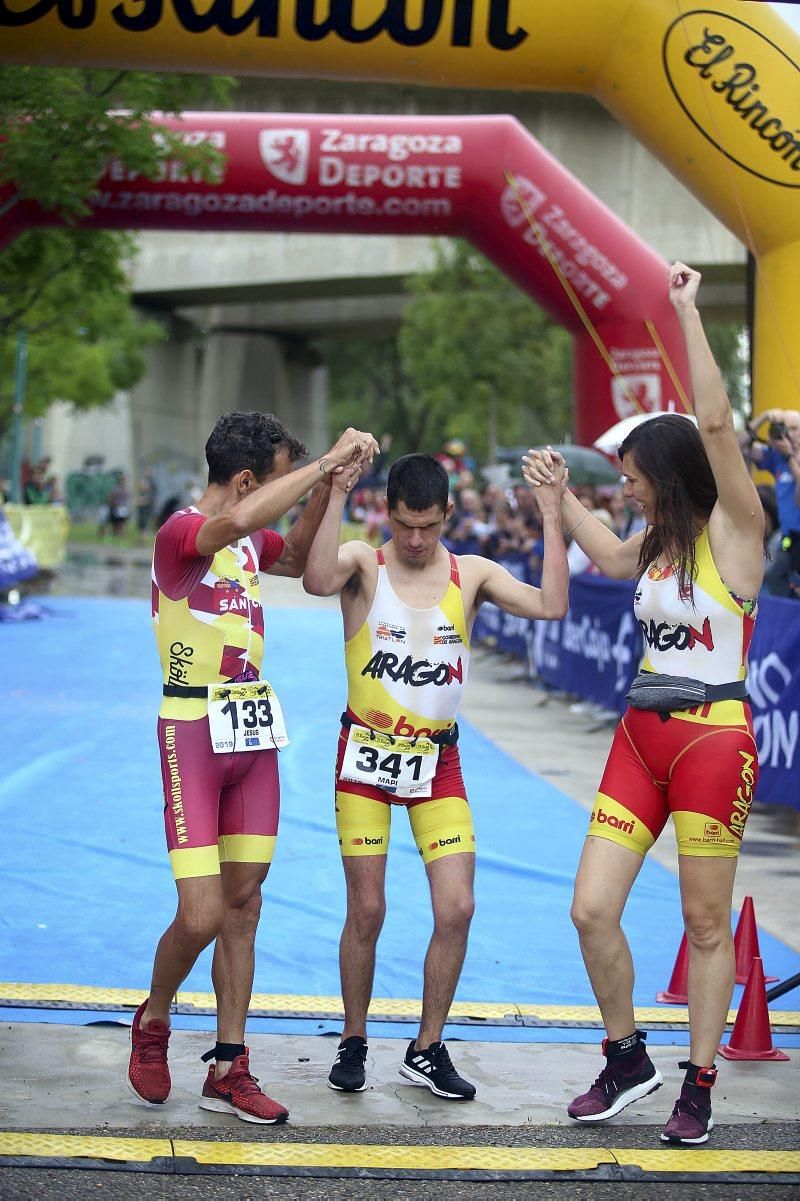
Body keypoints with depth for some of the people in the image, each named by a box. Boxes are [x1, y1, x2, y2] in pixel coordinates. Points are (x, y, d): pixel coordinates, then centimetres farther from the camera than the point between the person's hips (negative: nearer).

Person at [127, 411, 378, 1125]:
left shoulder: (252, 540, 11)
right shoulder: (182, 532, -15)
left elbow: (297, 558, 32)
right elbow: (237, 520, -38)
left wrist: (326, 485, 14)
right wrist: (328, 461, -31)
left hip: (255, 730, 8)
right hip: (195, 733, -8)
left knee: (243, 901, 7)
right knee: (201, 915, -10)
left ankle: (228, 1070, 13)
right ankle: (153, 1022, 19)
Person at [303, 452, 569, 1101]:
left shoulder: (471, 573, 2)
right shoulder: (363, 564, -5)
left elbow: (551, 605, -11)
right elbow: (317, 580, -29)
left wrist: (551, 514, -14)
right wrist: (337, 491, -31)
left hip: (437, 761, 2)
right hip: (367, 755, -2)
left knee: (457, 908, -5)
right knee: (367, 910, 1)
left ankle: (428, 1049, 12)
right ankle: (354, 1043, 21)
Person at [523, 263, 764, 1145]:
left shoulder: (732, 532, -10)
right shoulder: (659, 543, 12)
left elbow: (716, 423, -23)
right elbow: (606, 556, 35)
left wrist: (689, 313, -20)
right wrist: (558, 495, 30)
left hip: (713, 738, -7)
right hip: (642, 736, 7)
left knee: (706, 924, 3)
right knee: (591, 910, 2)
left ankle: (698, 1088, 15)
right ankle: (627, 1061, 20)